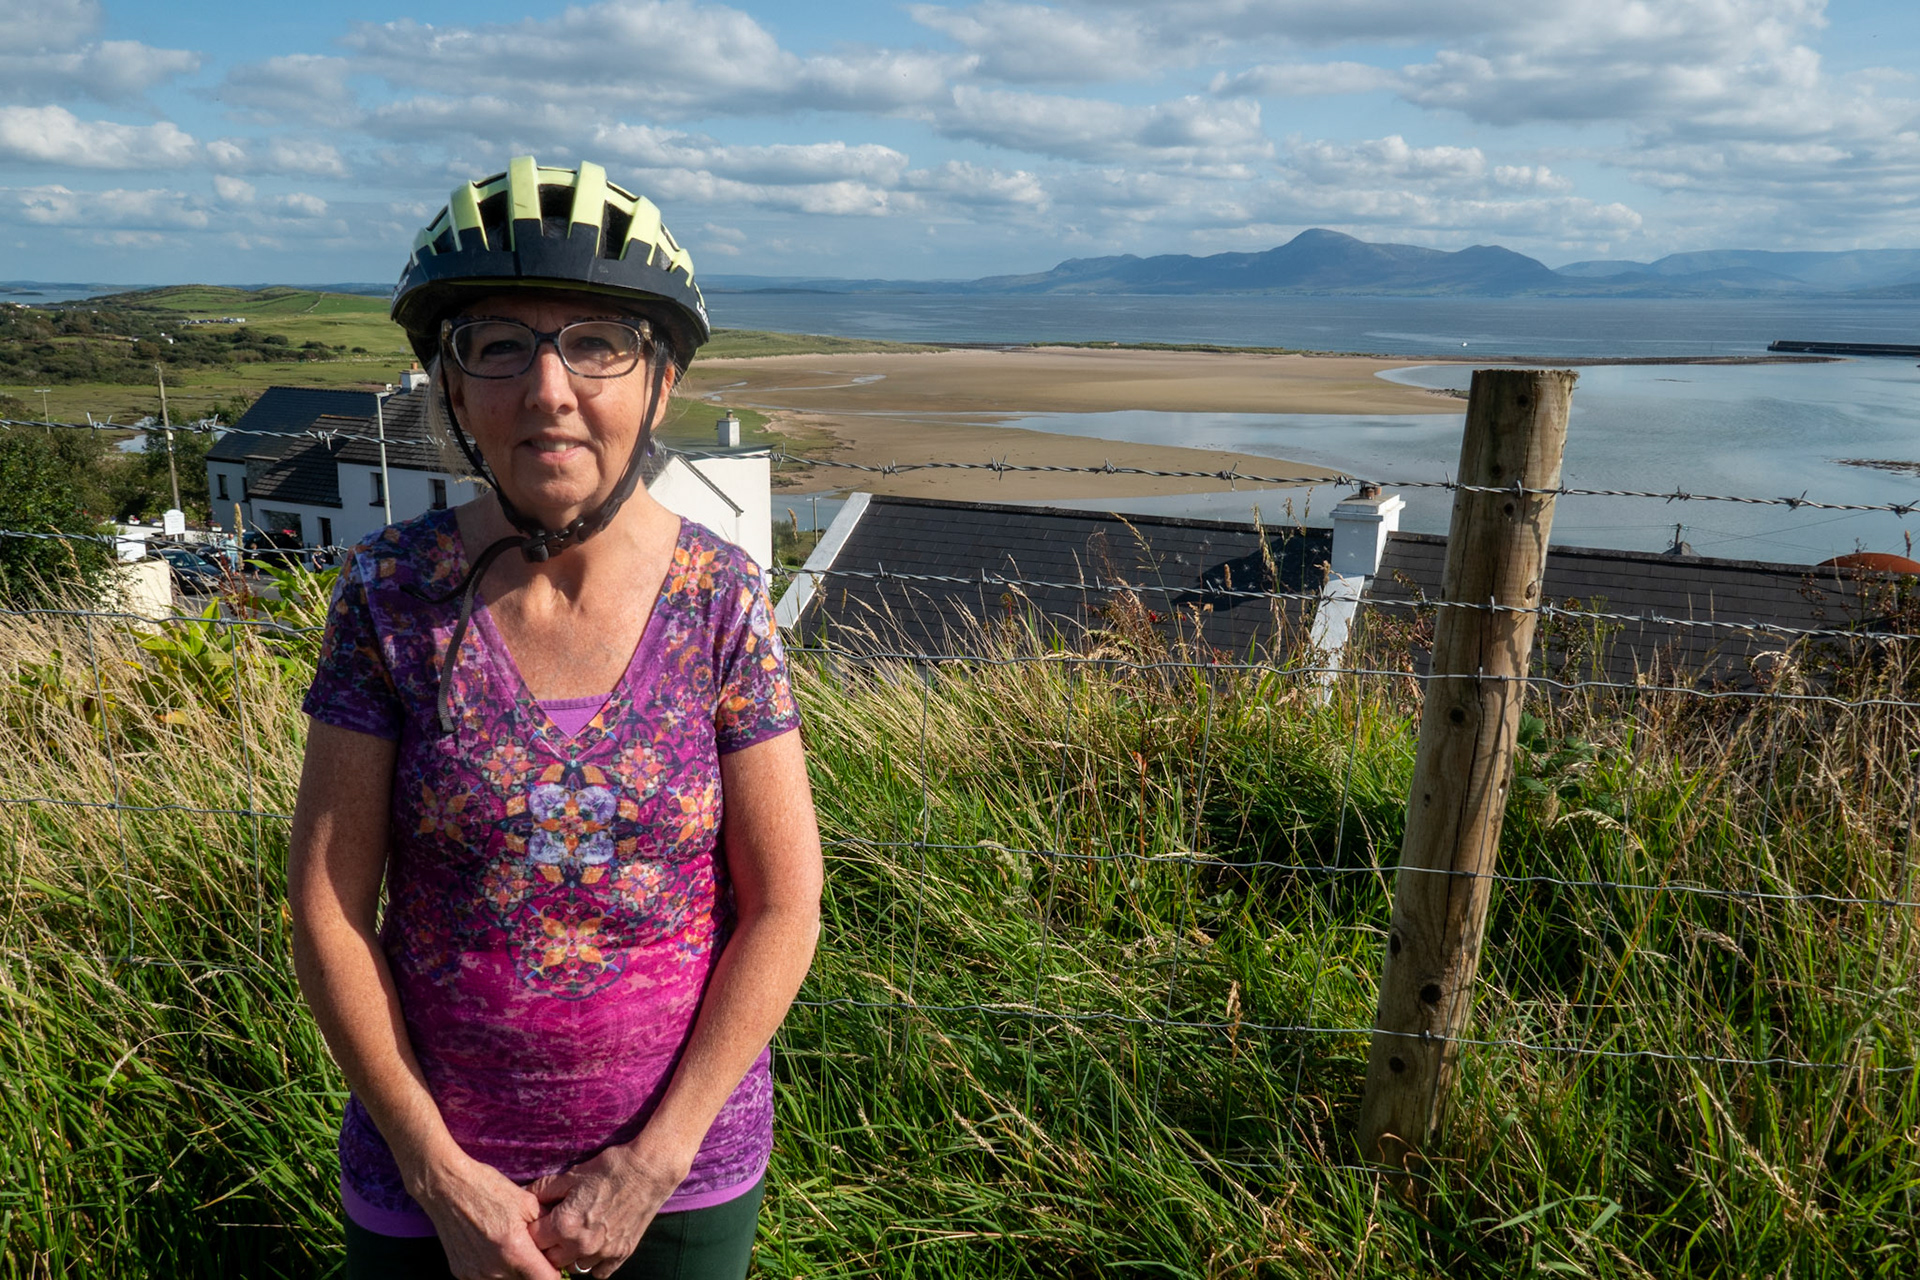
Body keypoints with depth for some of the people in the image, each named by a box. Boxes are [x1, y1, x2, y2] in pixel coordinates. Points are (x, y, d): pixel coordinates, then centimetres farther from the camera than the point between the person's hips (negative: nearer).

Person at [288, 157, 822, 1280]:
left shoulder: (720, 596, -13)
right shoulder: (393, 590, -11)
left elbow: (784, 907, -10)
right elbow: (328, 901, -8)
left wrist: (655, 1158, -11)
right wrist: (440, 1175, -9)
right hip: (432, 1147, 1)